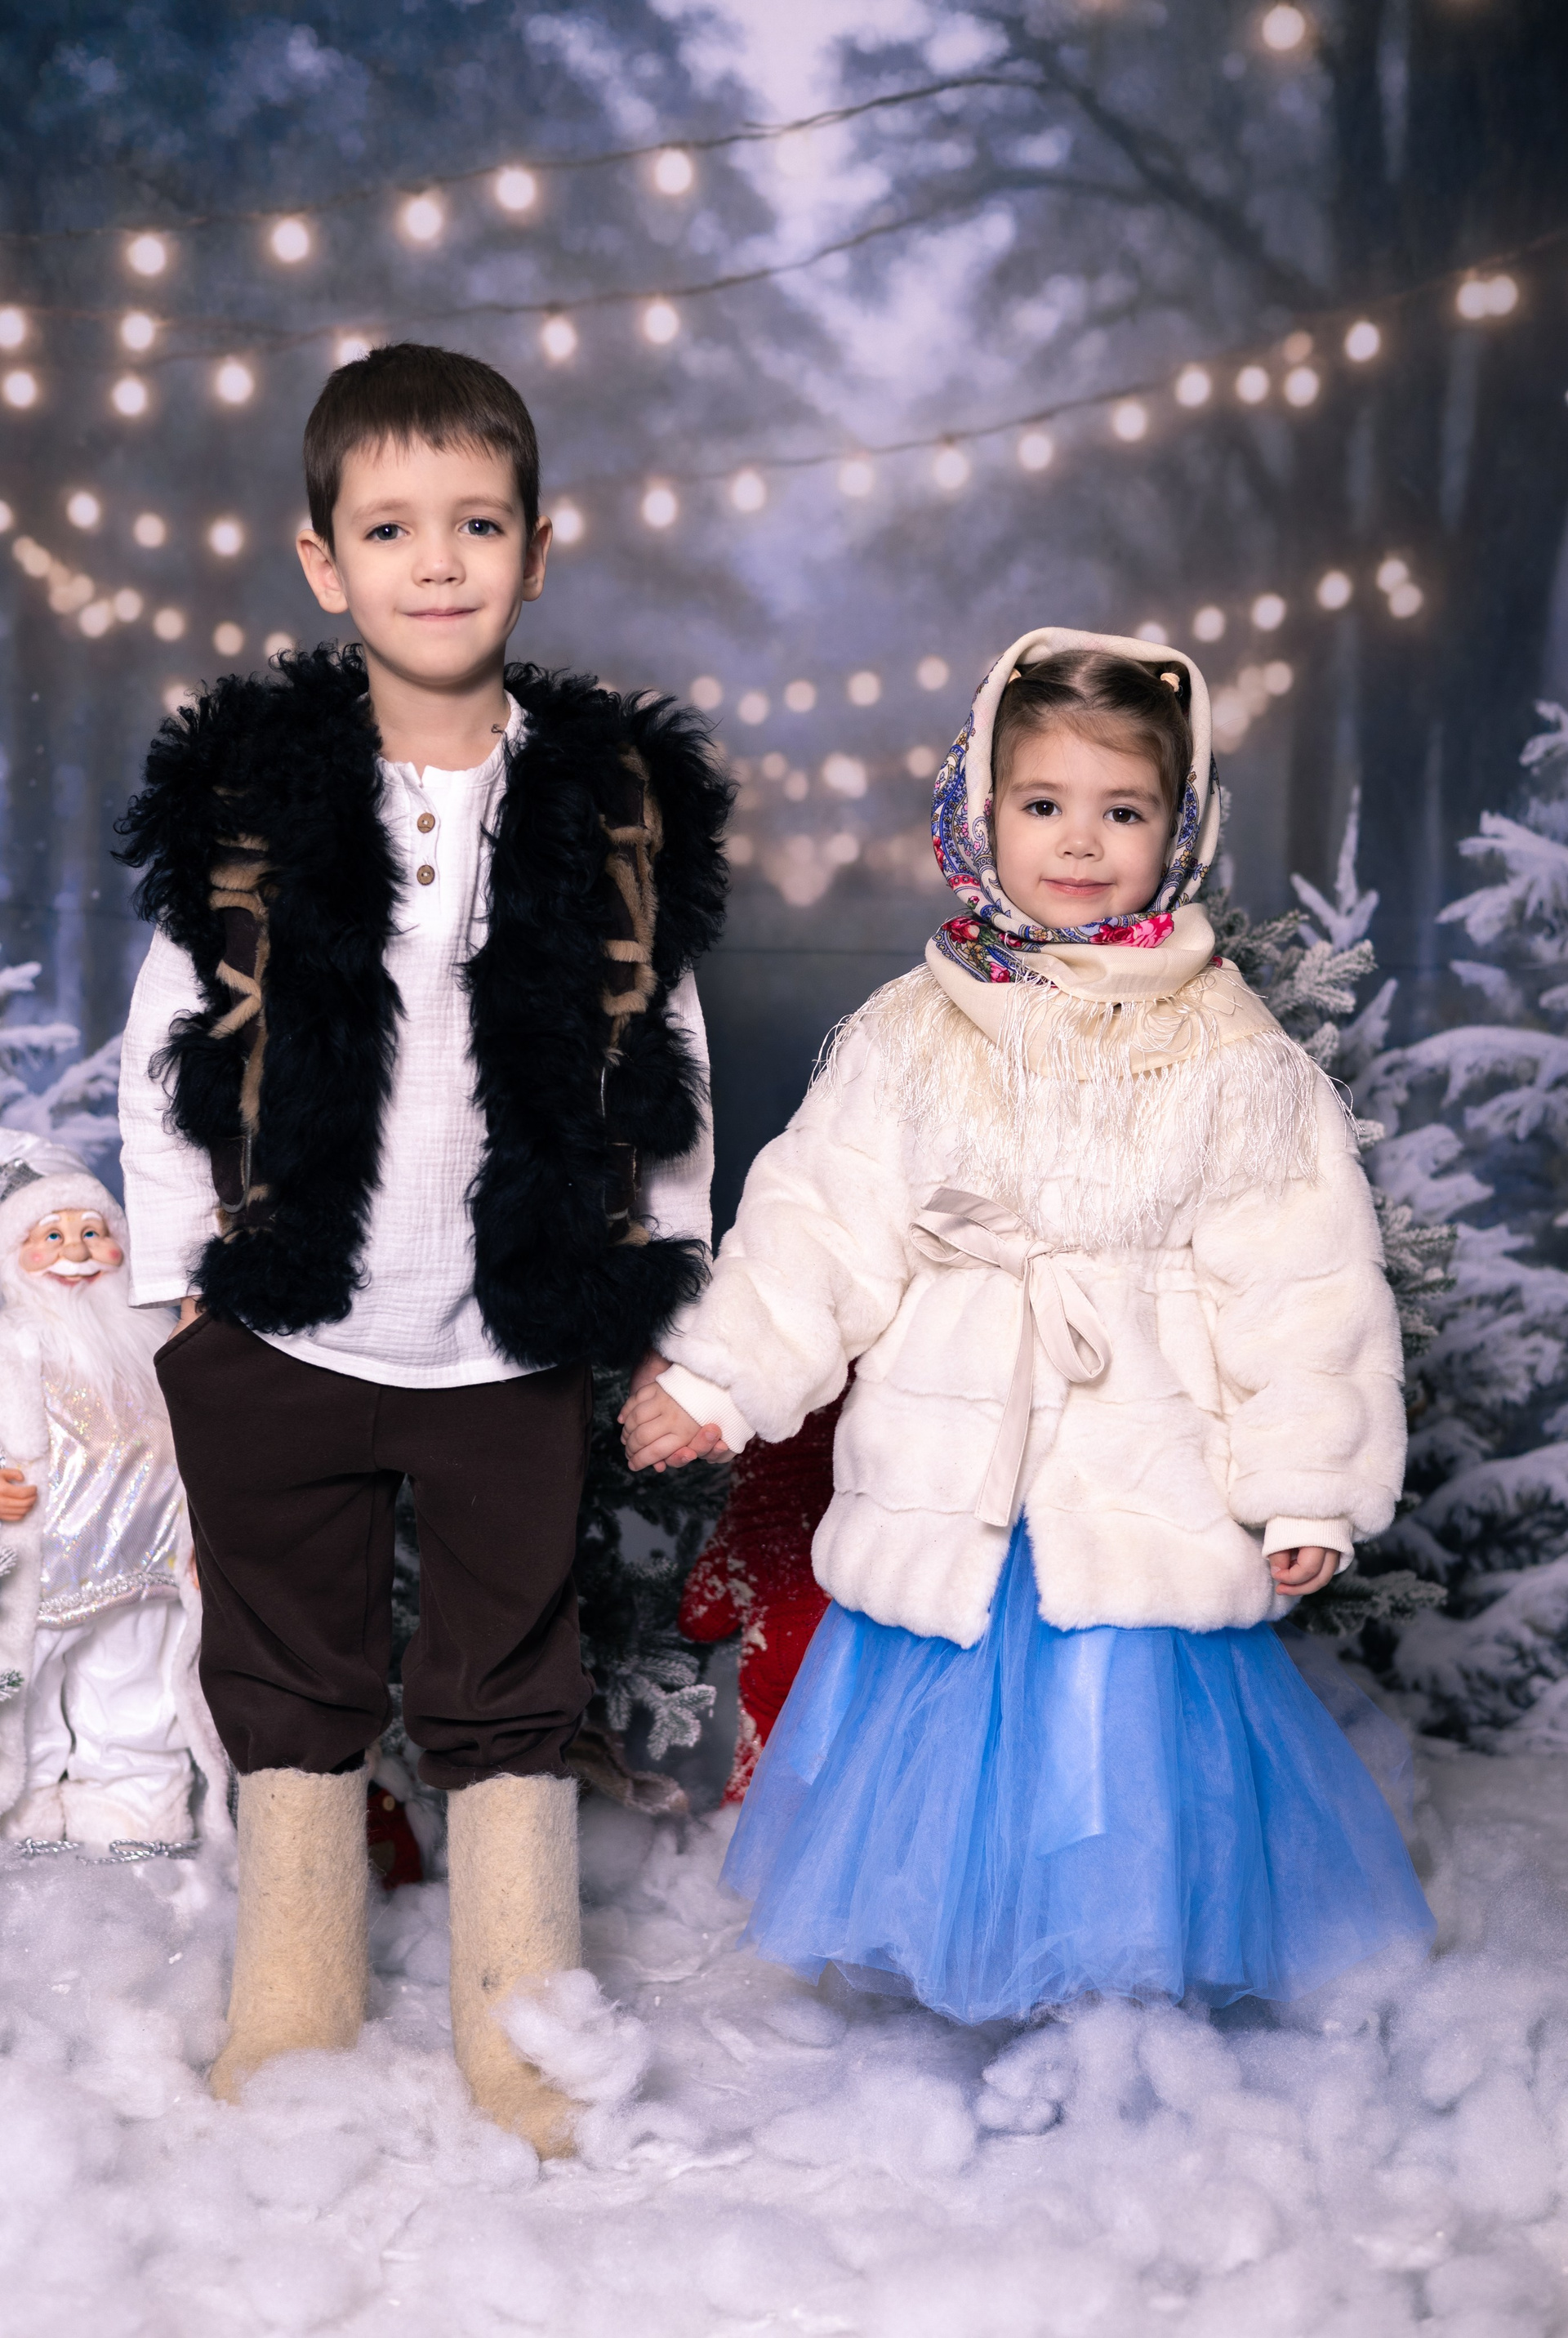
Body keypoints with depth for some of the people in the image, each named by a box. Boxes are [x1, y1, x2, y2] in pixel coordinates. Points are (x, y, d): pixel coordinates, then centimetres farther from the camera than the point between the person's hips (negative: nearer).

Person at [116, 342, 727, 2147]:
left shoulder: (616, 803, -3)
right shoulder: (245, 798, -4)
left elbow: (662, 1061, 4)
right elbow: (169, 1047, 3)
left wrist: (668, 1316, 4)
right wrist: (170, 1286, 1)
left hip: (511, 1347, 0)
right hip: (279, 1331, 1)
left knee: (508, 1696, 12)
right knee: (292, 1689, 15)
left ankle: (521, 2048, 27)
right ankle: (286, 2039, 31)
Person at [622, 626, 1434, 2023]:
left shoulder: (1236, 1055, -1)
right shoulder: (911, 1035, 3)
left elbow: (1302, 1278, -1)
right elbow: (817, 1226, 4)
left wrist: (1309, 1487, -3)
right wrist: (718, 1381, -4)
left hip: (1149, 1478, -2)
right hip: (949, 1478, 2)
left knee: (1135, 1722, 1)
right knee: (947, 1705, 9)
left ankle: (1129, 1999, 21)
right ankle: (964, 1982, 29)